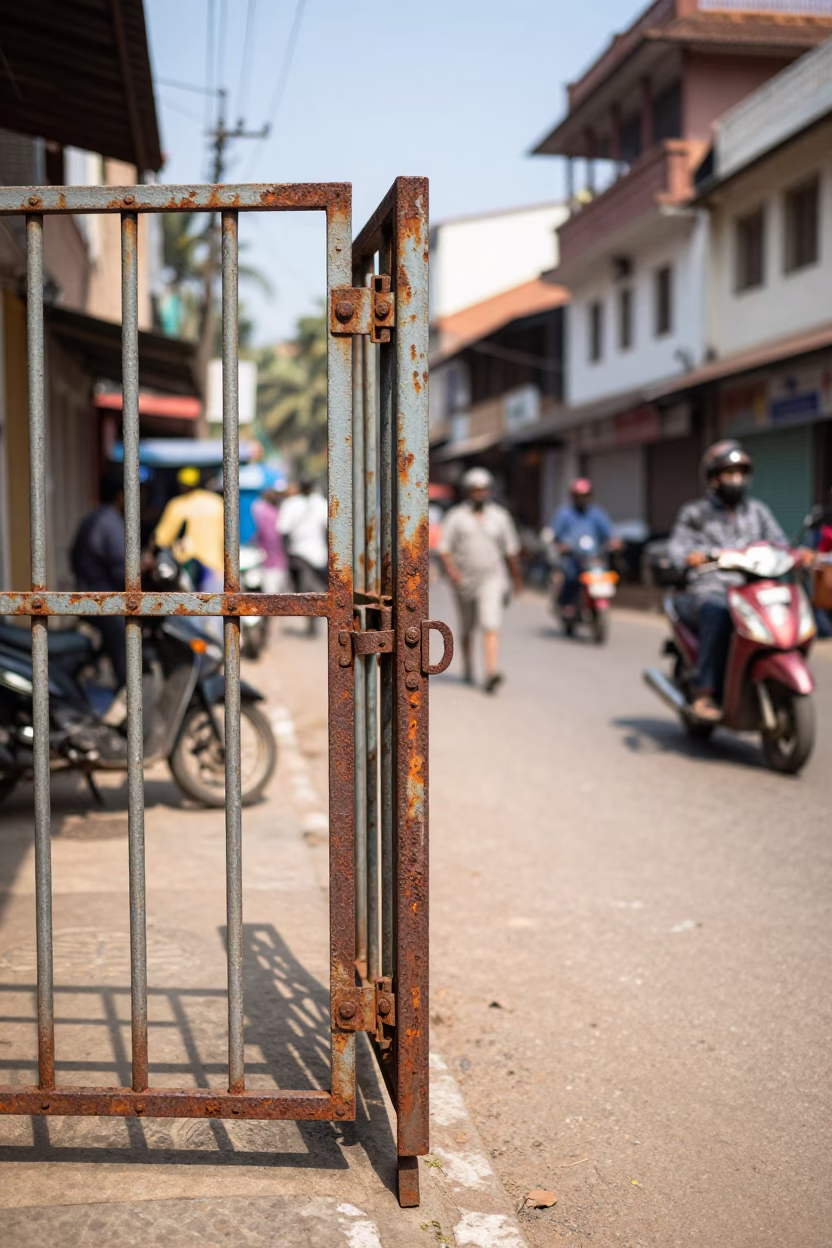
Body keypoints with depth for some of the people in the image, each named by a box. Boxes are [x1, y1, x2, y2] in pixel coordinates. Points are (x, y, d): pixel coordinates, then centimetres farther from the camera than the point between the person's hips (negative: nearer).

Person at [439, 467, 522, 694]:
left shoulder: (500, 517, 3)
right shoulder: (456, 517, -2)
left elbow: (511, 550, 12)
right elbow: (444, 547, -6)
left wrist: (517, 577, 18)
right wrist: (451, 570, -23)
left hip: (491, 579, -1)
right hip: (464, 580, 1)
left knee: (491, 626, -17)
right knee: (467, 628, 15)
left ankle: (492, 673, -27)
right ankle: (467, 667, 37)